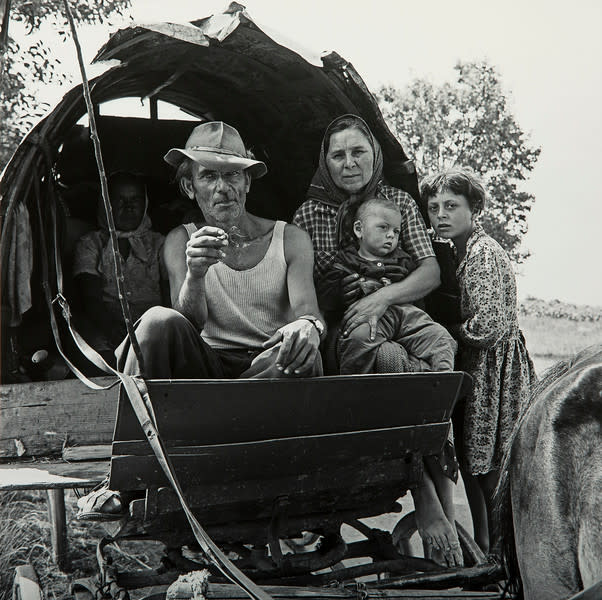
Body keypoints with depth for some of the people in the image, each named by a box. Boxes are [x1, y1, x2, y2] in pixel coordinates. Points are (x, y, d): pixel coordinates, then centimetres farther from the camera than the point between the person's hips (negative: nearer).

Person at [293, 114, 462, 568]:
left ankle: (442, 511, -25)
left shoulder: (400, 203, 13)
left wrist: (383, 296, -17)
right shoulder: (308, 215, 9)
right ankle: (428, 500, -31)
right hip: (337, 336, -2)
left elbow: (431, 272, 0)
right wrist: (339, 295, -16)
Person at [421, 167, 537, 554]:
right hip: (474, 376, 10)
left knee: (489, 479, -3)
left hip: (493, 376, -10)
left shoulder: (483, 253, -15)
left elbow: (488, 327, -23)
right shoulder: (459, 251, 15)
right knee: (476, 473, 14)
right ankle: (485, 556, 23)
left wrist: (447, 332, -9)